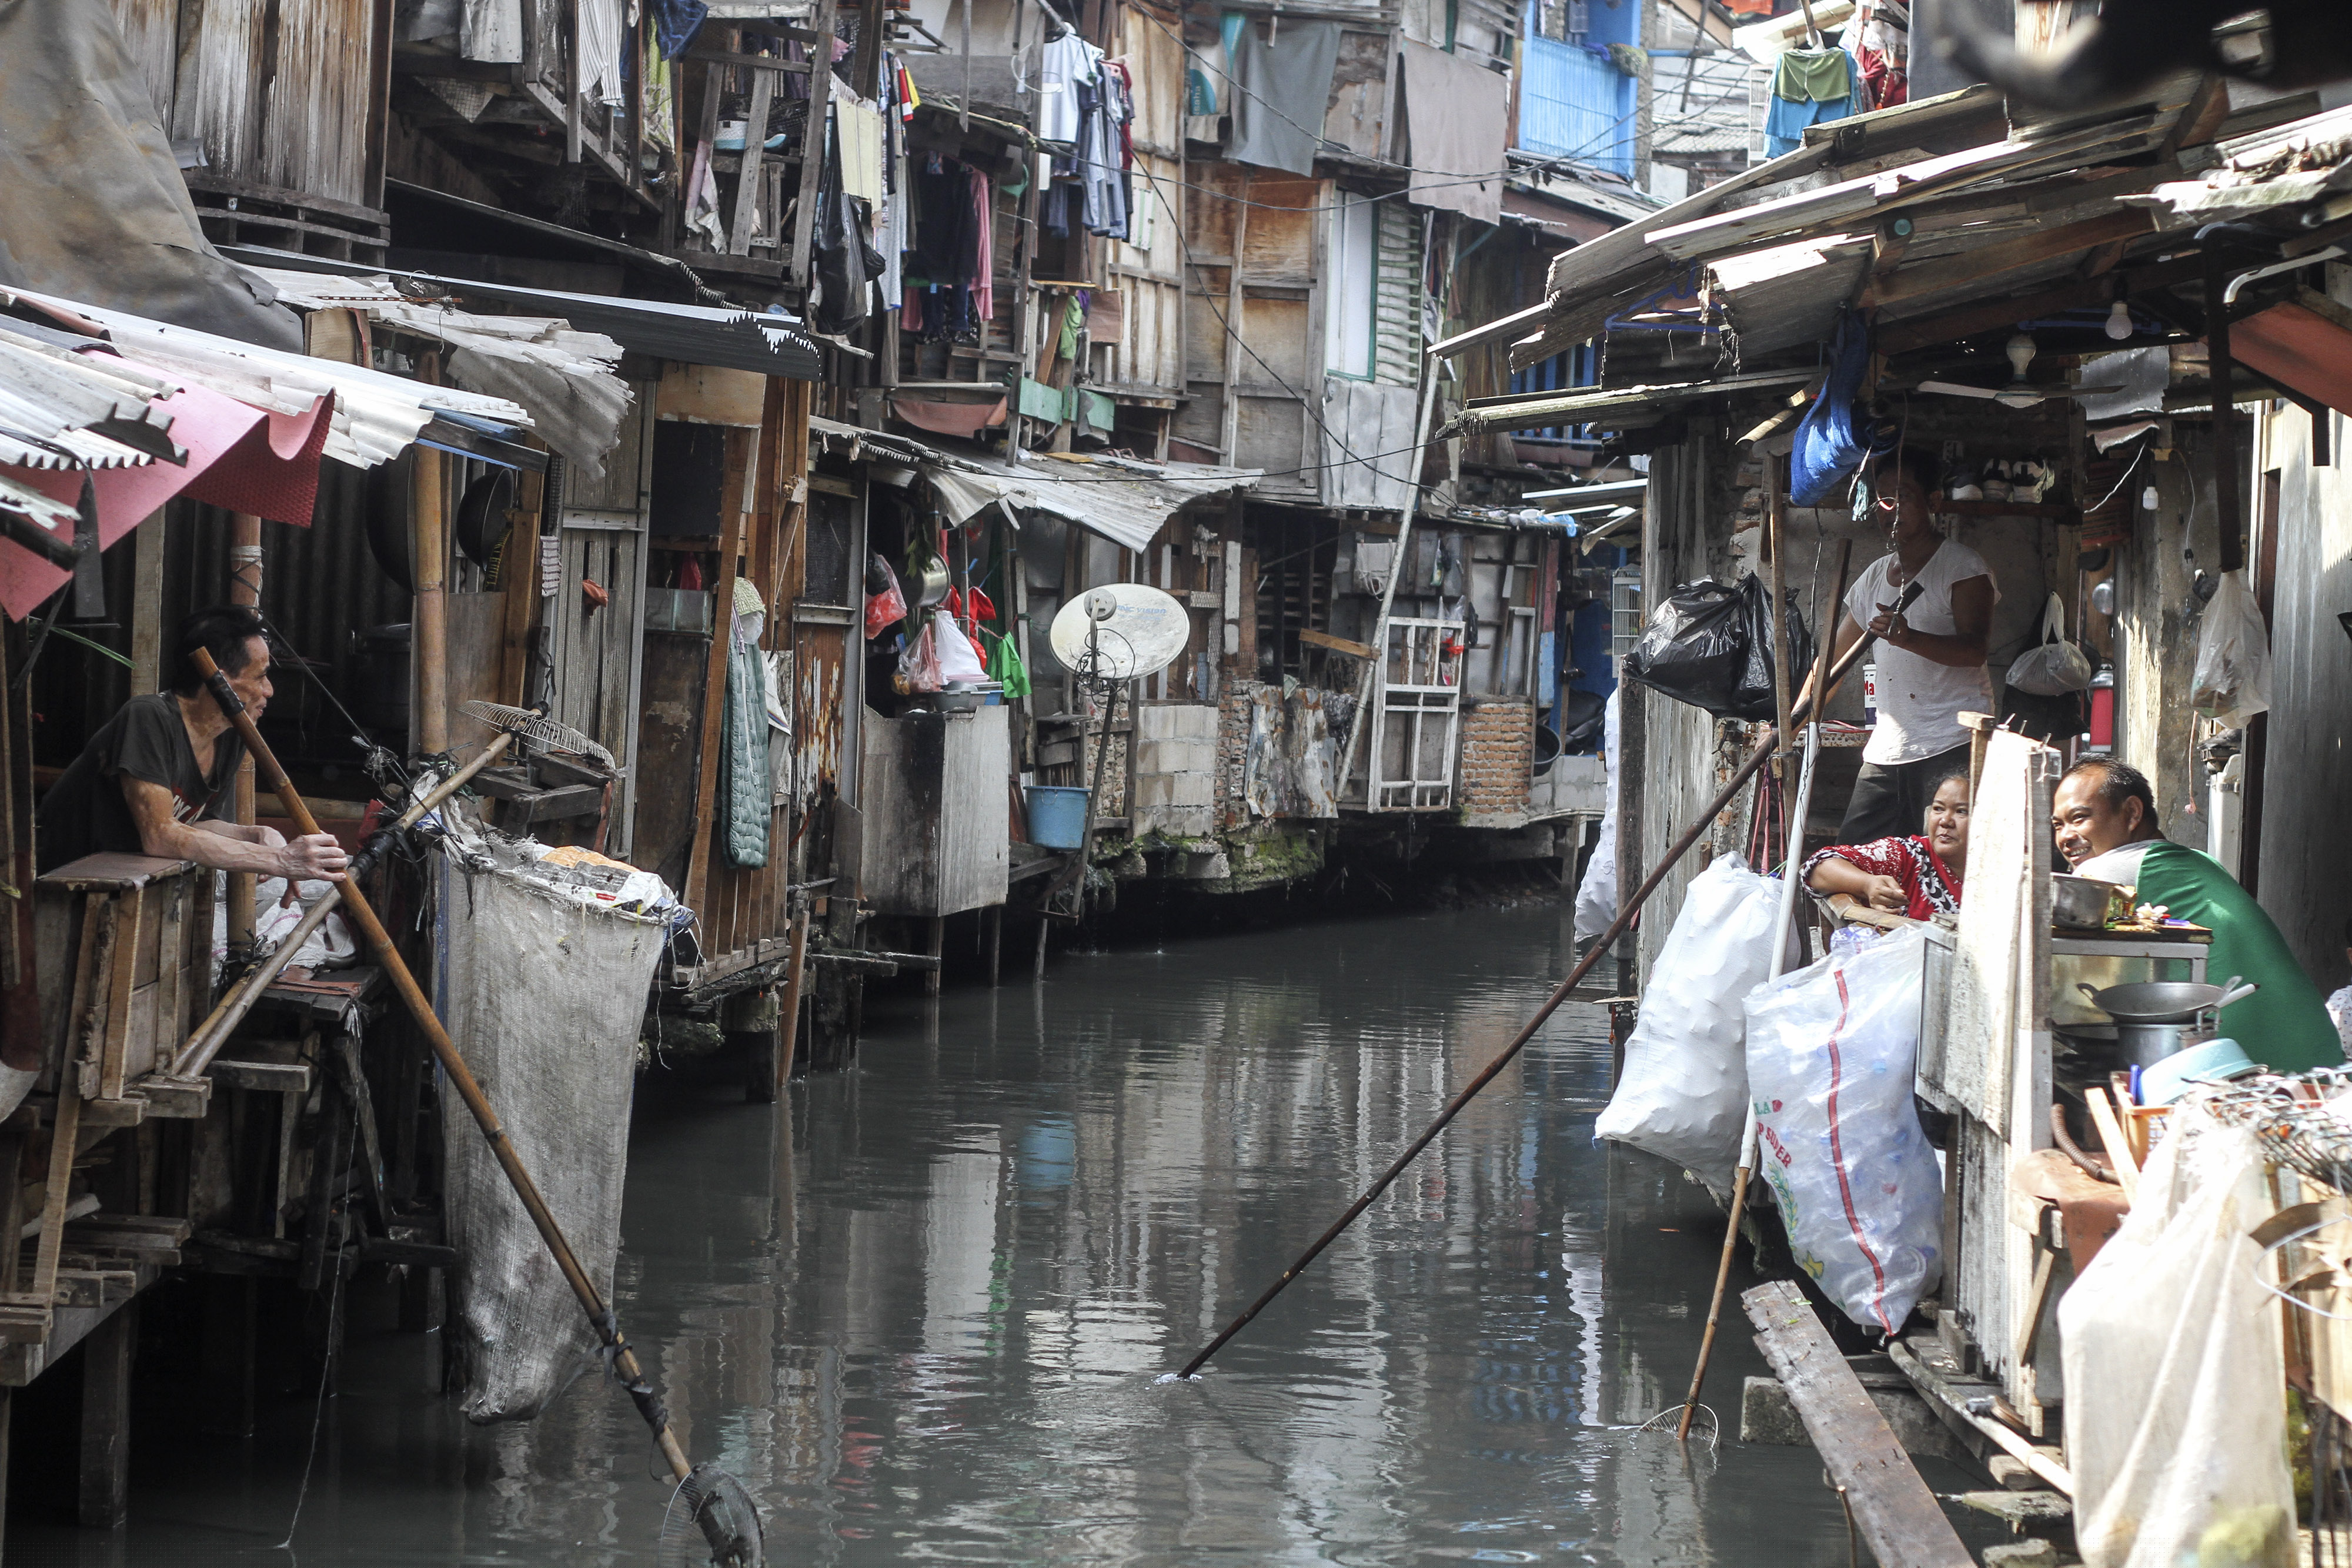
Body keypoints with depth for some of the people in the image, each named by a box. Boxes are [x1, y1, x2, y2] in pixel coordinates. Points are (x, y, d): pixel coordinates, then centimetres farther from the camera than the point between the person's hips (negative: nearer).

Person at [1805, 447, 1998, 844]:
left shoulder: (1963, 566, -1)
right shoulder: (1874, 577, 19)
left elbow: (1974, 648, -17)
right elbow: (1831, 662, 23)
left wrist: (1908, 638, -35)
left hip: (1952, 748, -7)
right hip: (1888, 749, 7)